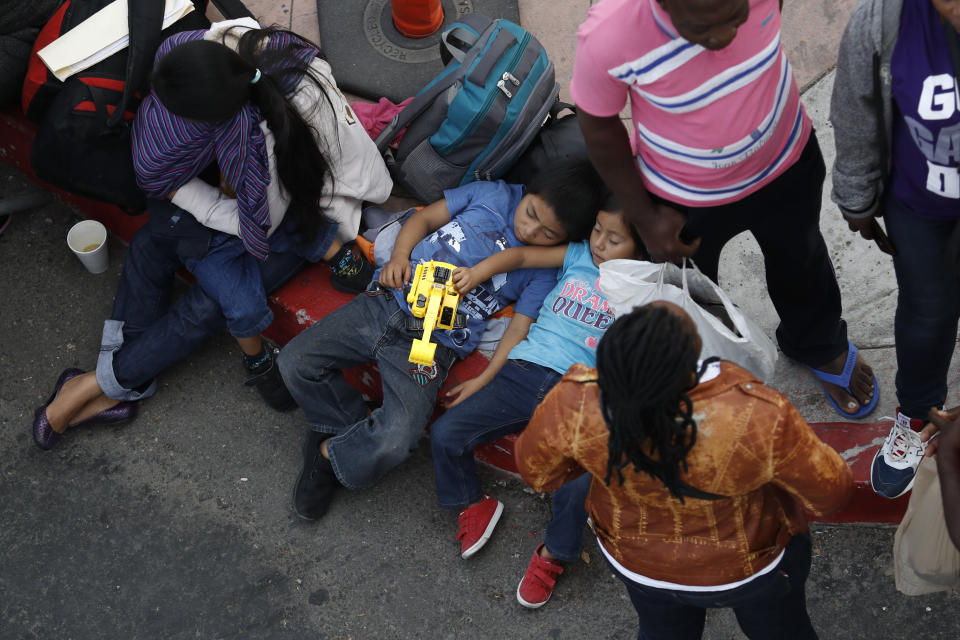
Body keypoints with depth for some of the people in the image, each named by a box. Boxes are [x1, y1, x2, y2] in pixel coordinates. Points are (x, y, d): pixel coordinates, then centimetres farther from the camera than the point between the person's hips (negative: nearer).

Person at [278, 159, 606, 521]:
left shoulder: (545, 271, 0)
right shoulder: (492, 195, 7)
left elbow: (518, 329, -5)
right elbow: (425, 218, 13)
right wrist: (399, 256, -5)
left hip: (433, 342, -3)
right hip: (387, 300, 4)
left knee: (396, 440, -24)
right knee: (295, 361, -5)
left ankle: (330, 453, 6)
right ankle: (353, 429, 13)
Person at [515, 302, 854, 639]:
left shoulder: (575, 404, -36)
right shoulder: (761, 418, -41)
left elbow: (536, 470, -14)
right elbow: (830, 492, -22)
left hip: (638, 562, 2)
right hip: (750, 565, -2)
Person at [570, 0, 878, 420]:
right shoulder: (606, 37, -40)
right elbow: (598, 122, -18)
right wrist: (644, 216, -12)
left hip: (785, 162, 3)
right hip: (684, 197, -2)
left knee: (800, 261, 30)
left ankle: (820, 348, 64)